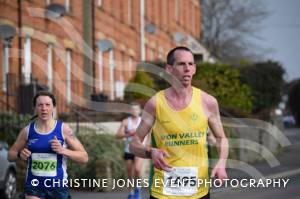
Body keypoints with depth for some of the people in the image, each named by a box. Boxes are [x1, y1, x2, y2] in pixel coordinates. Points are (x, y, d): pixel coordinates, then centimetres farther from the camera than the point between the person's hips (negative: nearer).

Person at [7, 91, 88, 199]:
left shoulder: (63, 129, -5)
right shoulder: (27, 131, 1)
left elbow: (84, 157, -4)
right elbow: (10, 155, 14)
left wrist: (63, 150, -21)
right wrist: (20, 154, -10)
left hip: (58, 186, 0)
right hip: (34, 185, 0)